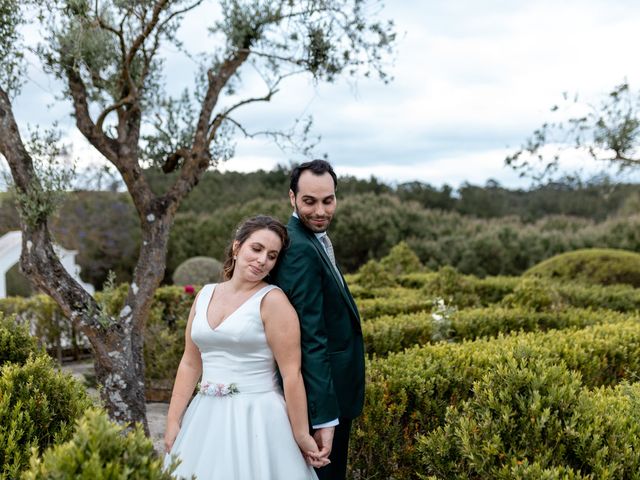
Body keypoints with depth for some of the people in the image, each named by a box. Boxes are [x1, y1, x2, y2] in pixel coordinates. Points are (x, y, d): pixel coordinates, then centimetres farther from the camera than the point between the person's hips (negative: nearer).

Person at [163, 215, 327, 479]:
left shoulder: (272, 300, -10)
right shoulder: (205, 295, 7)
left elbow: (291, 373, -11)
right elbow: (190, 363, 10)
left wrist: (301, 435, -11)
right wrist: (173, 421, 6)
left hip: (256, 418, -5)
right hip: (206, 418, 5)